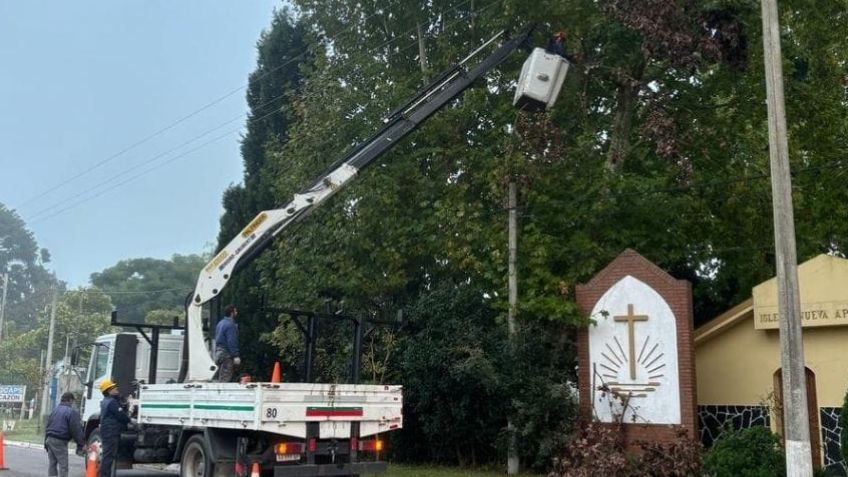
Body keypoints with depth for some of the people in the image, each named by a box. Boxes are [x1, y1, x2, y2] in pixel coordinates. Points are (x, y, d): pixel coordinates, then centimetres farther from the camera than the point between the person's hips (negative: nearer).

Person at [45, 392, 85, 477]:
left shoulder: (55, 410, 15)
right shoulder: (71, 411, -10)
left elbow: (48, 425, 21)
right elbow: (76, 429, -13)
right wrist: (82, 444, -8)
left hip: (50, 439, 8)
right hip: (60, 441, -8)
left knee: (52, 464, 13)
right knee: (63, 465, -6)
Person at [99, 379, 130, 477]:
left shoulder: (105, 402, 17)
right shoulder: (112, 402, -14)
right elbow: (122, 416, -17)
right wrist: (129, 420, 2)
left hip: (106, 433, 10)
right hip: (111, 433, -10)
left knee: (107, 456, 12)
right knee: (108, 457, -10)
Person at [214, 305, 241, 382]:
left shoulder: (220, 323, 15)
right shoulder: (230, 324, -16)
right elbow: (232, 342, -21)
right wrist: (235, 356, -20)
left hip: (218, 351, 10)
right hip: (226, 353, -10)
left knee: (221, 378, 15)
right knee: (225, 378, -7)